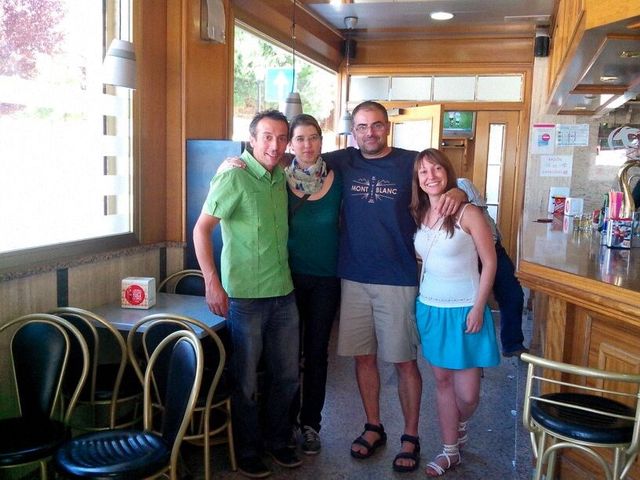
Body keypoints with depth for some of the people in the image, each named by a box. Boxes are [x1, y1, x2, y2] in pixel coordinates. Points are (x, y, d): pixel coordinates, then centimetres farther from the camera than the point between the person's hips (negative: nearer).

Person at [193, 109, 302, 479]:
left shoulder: (281, 177, 8)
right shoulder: (234, 176, -12)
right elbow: (201, 229, -13)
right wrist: (212, 283, -18)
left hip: (283, 294, 7)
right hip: (245, 296, -6)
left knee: (288, 376, 15)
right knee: (247, 382, 7)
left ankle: (278, 440, 35)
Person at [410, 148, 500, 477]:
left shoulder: (468, 213, -12)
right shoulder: (418, 215, 4)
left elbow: (489, 263, -10)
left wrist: (478, 308, -13)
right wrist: (418, 295, 4)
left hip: (464, 310, -4)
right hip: (430, 308, 4)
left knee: (467, 394, -1)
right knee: (442, 380, 12)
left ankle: (460, 425, 34)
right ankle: (450, 451, 26)